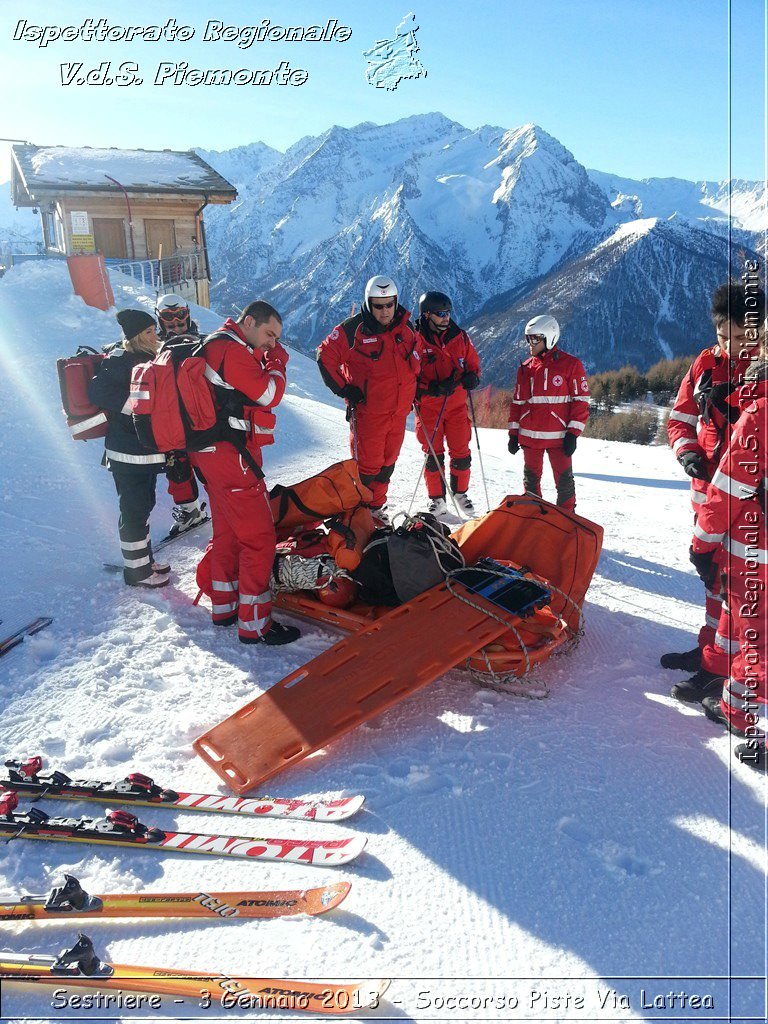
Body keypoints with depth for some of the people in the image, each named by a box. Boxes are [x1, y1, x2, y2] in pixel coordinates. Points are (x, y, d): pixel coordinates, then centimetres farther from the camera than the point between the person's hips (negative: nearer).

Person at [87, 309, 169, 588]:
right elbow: (97, 390, -26)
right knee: (134, 510, 0)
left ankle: (144, 560, 32)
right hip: (129, 454, -9)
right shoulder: (121, 360, -15)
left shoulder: (144, 358, 13)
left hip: (145, 451, 9)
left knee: (143, 505, 18)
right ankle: (137, 570, 12)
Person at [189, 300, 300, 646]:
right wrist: (277, 361, -2)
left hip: (213, 453, 11)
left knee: (228, 531, 20)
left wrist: (268, 358, 7)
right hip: (232, 456, -11)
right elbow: (269, 394, -17)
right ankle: (254, 624, 0)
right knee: (258, 537, -6)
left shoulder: (217, 345, 19)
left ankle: (224, 606, 32)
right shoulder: (232, 350, -15)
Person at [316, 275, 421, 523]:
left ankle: (376, 507, 30)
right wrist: (344, 389, -10)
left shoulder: (406, 327, 6)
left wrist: (412, 389, 17)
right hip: (368, 411, -5)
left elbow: (415, 358, 24)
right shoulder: (354, 329, -11)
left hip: (399, 410, 5)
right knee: (368, 464, -3)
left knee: (387, 462, 14)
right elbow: (326, 356, -6)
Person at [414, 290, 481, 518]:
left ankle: (460, 493, 23)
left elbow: (474, 363, 14)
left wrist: (472, 377, -10)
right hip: (429, 406, -2)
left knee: (461, 452, 4)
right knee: (433, 454, 2)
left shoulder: (459, 337, 5)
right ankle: (437, 499, 15)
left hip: (457, 405, 3)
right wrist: (432, 388, -23)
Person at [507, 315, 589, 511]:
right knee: (531, 479, 12)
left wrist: (573, 433, -10)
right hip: (529, 436, 4)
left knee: (564, 481, -1)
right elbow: (517, 402, 15)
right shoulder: (526, 368, 10)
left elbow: (581, 400, -4)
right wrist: (513, 433, 10)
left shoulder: (570, 364, -3)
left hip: (559, 436, -4)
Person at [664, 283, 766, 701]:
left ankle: (720, 667, 8)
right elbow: (681, 416, 11)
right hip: (709, 489, 6)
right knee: (714, 572, 18)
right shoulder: (708, 363, 5)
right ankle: (711, 646, 33)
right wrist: (688, 451, -7)